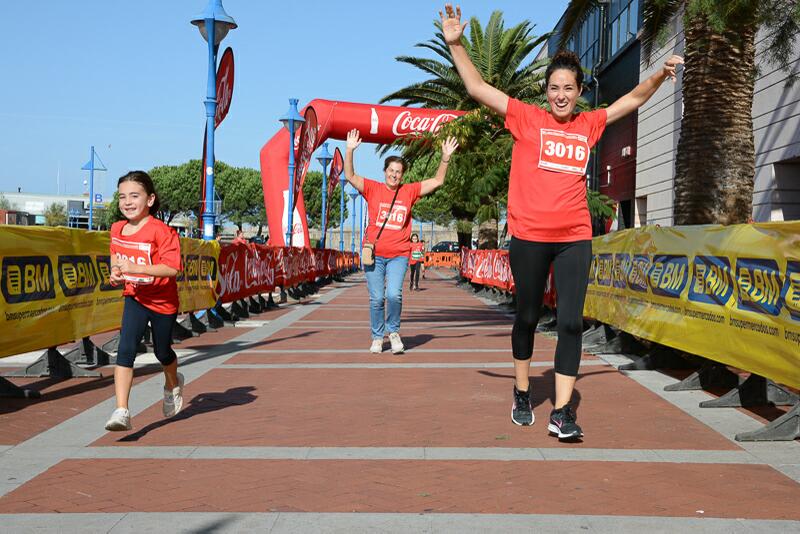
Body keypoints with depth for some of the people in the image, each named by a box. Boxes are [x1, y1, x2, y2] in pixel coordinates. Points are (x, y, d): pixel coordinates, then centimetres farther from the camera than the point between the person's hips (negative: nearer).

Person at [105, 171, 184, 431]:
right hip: (135, 297, 4)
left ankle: (173, 384, 51)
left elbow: (172, 268, -29)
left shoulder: (161, 231, -22)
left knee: (162, 352, 16)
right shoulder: (117, 229, -1)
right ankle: (121, 412, -18)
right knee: (125, 349, -15)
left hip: (163, 301, -3)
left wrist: (136, 268, -36)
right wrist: (115, 271, 0)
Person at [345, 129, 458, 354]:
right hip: (374, 253, 0)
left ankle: (393, 331, 9)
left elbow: (437, 181, 8)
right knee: (376, 299, 2)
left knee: (394, 294, -16)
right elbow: (350, 176, -5)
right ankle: (377, 337, 20)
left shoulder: (409, 191, 7)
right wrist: (350, 150, -16)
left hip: (398, 255, 0)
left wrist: (445, 157, -2)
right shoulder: (373, 189, 3)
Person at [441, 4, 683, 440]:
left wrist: (659, 75, 9)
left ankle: (562, 411, -2)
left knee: (571, 322, -6)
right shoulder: (527, 119, 2)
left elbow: (633, 99, 23)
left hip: (574, 238, 2)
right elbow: (478, 88, 0)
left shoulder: (589, 125, 11)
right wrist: (456, 45, -6)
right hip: (528, 236, -2)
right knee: (527, 317, 11)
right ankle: (522, 393, 30)